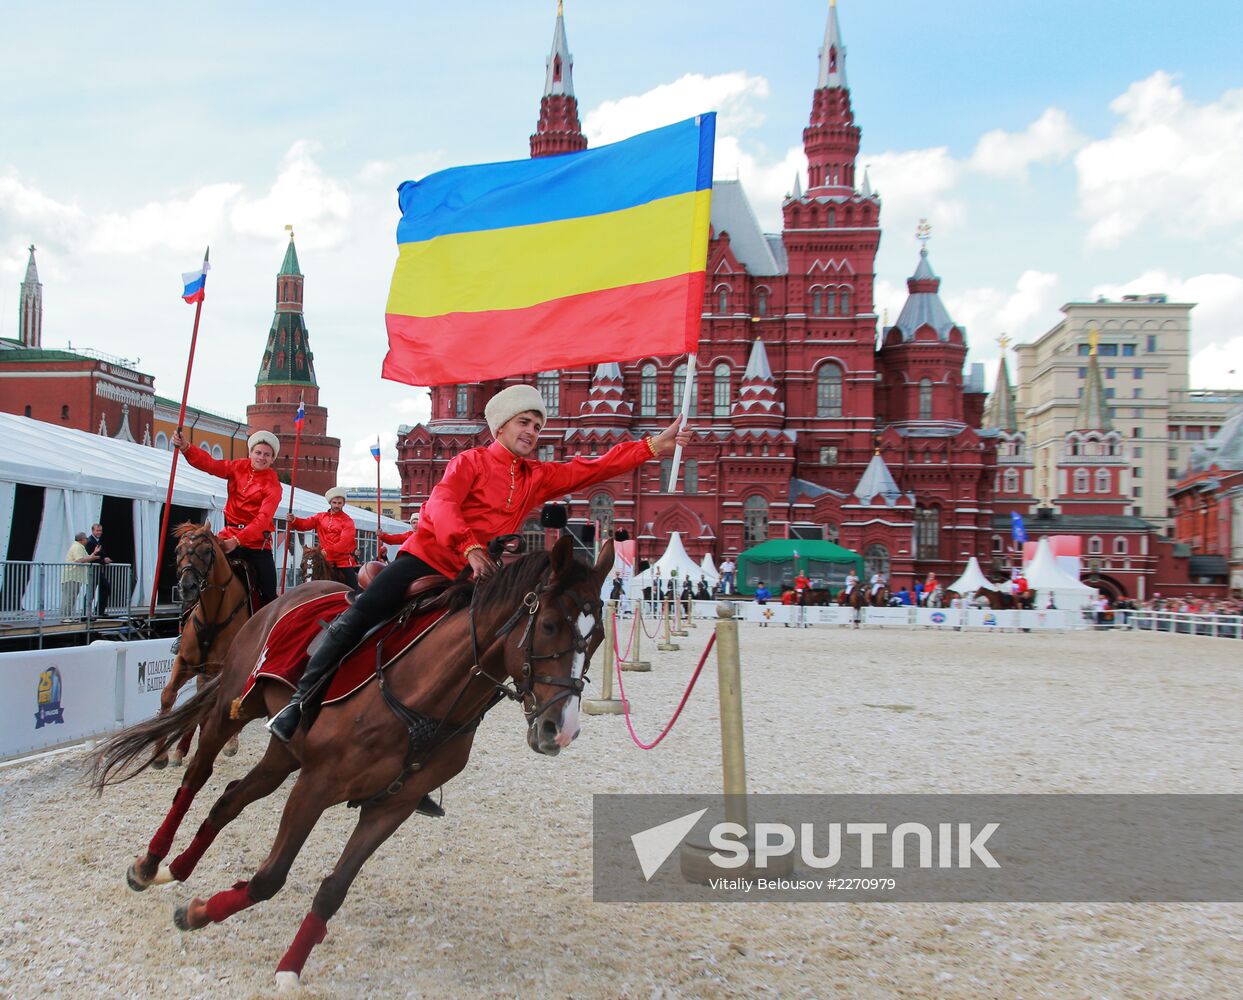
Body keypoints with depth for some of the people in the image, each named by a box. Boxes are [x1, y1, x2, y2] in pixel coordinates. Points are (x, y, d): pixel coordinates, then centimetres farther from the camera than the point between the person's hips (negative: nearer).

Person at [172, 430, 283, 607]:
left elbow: (263, 519, -20)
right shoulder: (239, 467, 5)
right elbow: (210, 464, -6)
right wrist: (185, 447, -23)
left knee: (268, 593, -6)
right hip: (230, 534, 4)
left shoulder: (273, 486, -9)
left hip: (256, 541, -4)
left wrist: (237, 540, -31)